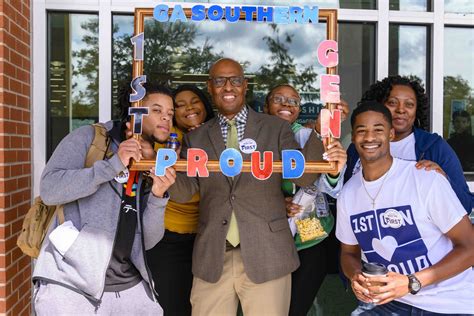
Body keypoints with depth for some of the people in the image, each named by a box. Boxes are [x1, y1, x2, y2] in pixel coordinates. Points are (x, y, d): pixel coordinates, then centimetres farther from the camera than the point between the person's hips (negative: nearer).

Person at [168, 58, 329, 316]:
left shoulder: (276, 128, 4)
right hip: (212, 258, 2)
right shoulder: (196, 138, 10)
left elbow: (304, 176, -6)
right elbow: (183, 192, 2)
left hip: (266, 255, -1)